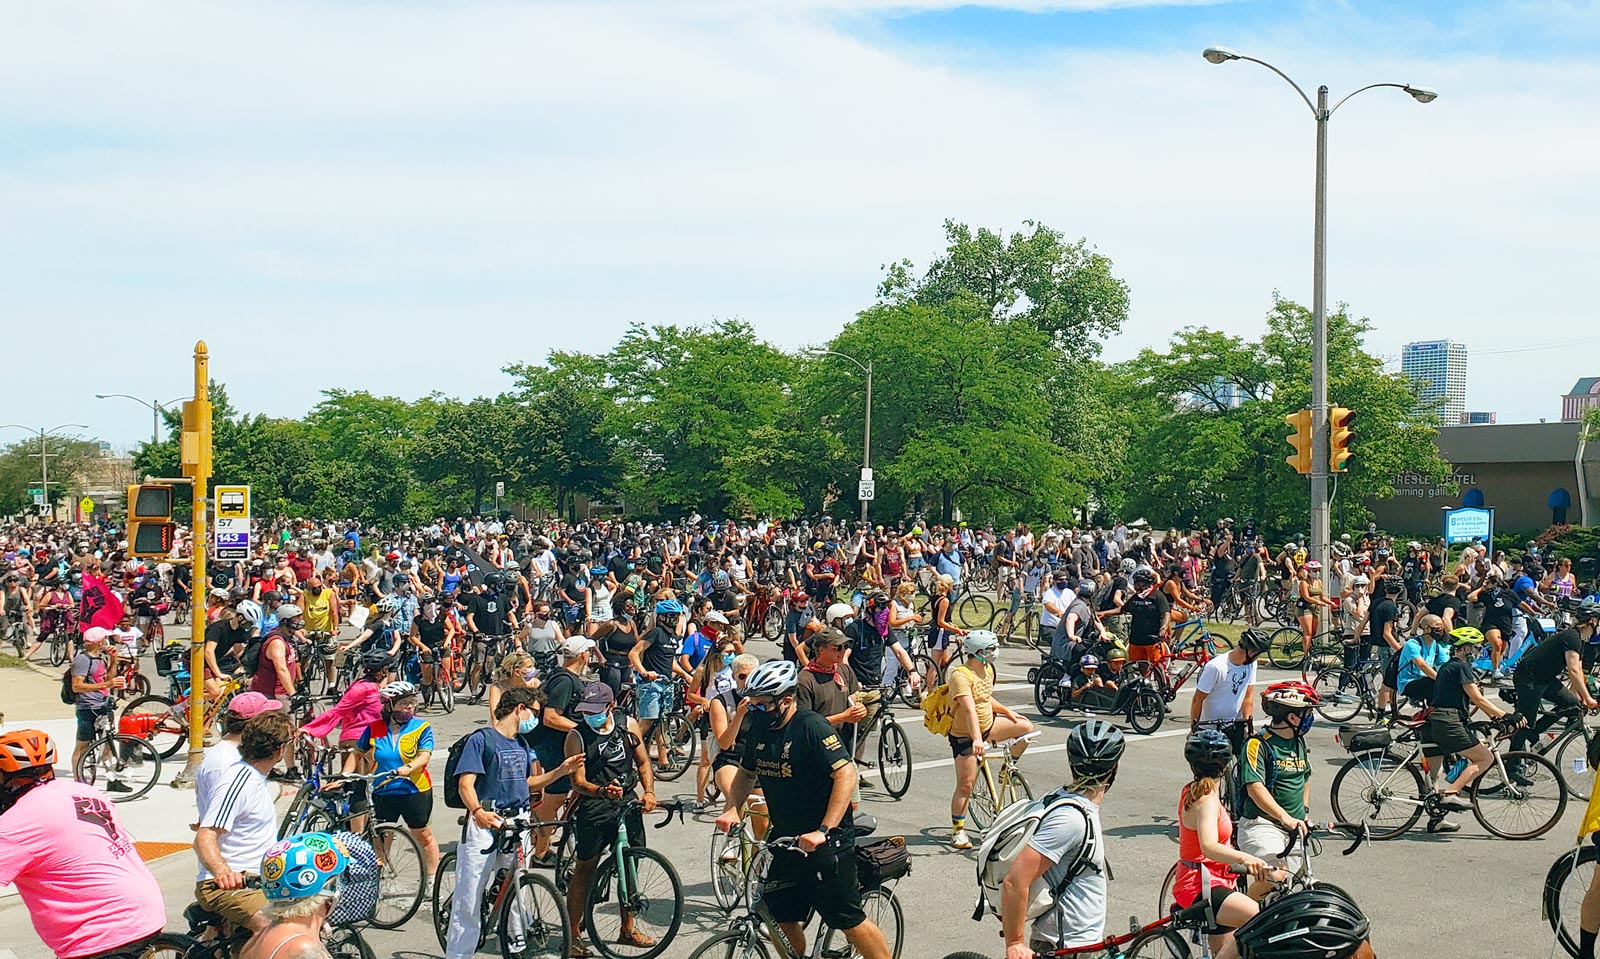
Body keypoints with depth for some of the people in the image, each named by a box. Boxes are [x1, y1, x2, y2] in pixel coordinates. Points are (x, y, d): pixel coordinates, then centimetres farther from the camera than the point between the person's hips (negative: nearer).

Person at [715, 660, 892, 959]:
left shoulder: (811, 726, -17)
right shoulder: (760, 728, 5)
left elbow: (846, 774, -23)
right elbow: (746, 773, 19)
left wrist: (823, 830, -28)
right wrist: (731, 809, 0)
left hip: (825, 842, -7)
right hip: (785, 838, 7)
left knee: (847, 919, -4)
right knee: (782, 916, 10)